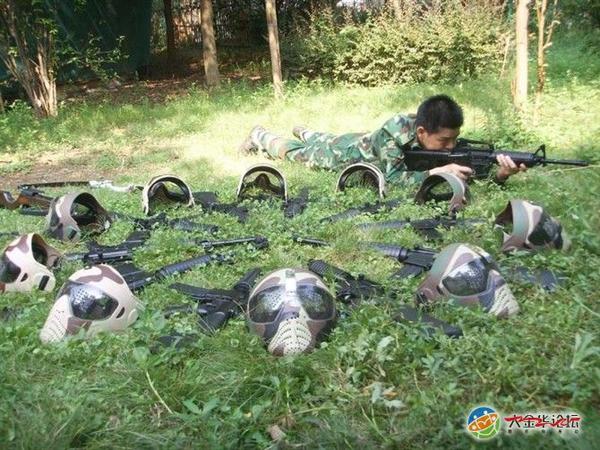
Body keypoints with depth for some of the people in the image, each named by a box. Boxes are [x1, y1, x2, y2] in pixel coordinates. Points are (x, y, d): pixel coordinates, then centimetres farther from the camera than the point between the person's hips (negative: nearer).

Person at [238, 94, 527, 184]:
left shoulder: (443, 138, -28)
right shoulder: (395, 131, -45)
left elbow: (472, 170, -28)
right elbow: (393, 179, -50)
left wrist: (500, 175, -48)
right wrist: (438, 171, -57)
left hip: (366, 143, 6)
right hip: (347, 153, -5)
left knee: (321, 141, 37)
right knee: (294, 152, 21)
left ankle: (304, 131, 68)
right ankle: (259, 135, 47)